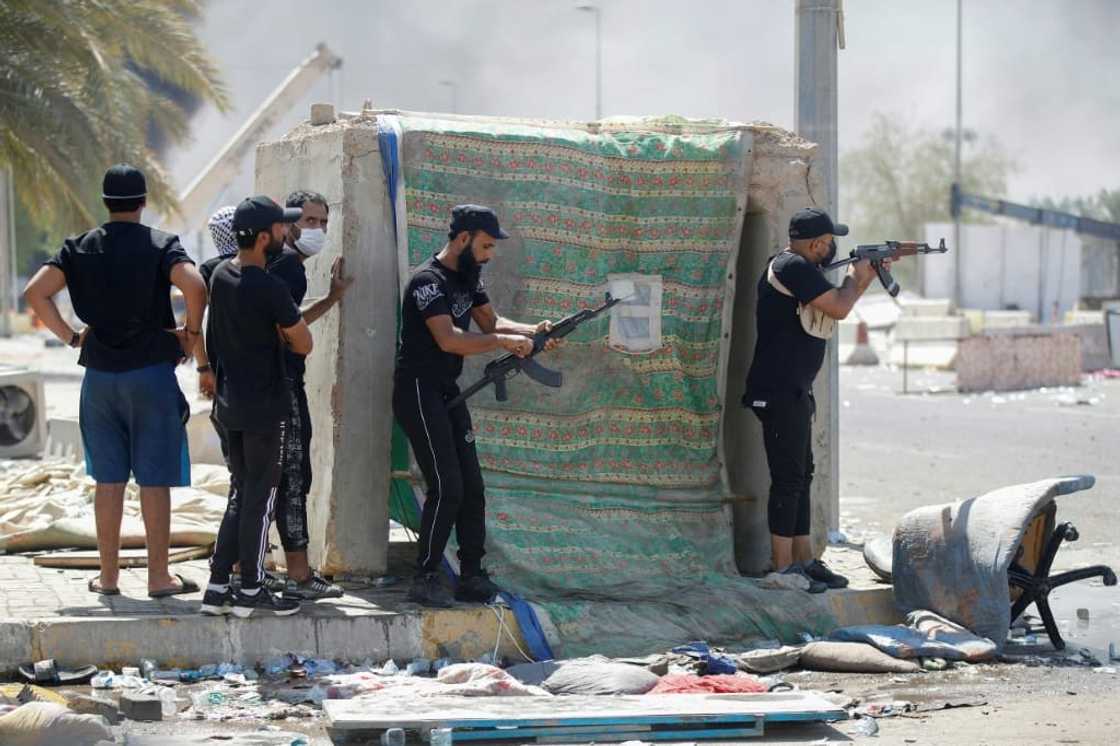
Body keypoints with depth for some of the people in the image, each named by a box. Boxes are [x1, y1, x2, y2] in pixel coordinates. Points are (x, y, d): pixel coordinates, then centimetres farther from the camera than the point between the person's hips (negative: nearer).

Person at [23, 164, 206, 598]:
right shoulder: (161, 245, -6)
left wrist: (69, 336, 4)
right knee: (154, 480, 1)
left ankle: (108, 575, 14)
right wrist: (191, 331, -6)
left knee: (108, 480, 10)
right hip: (151, 374, -3)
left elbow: (35, 293, -4)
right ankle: (158, 576, 2)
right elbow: (194, 285, -23)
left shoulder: (80, 248, 4)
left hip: (100, 375, 3)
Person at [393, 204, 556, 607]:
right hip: (419, 393, -9)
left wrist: (533, 331, -6)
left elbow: (491, 321, 12)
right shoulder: (428, 281, -18)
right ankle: (424, 580, -5)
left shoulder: (468, 278, 11)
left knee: (472, 487, 6)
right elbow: (448, 339, -28)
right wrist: (504, 342, -25)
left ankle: (472, 576, 12)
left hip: (448, 393, 9)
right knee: (447, 488, -13)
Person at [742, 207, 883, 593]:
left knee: (801, 476, 13)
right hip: (779, 391, -11)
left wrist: (867, 277, 16)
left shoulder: (799, 269, 17)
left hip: (795, 391, 11)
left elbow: (836, 304, 26)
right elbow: (839, 308, -18)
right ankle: (784, 568, -6)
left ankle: (804, 560, 19)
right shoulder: (793, 267, -15)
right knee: (788, 478, -8)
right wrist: (854, 276, 0)